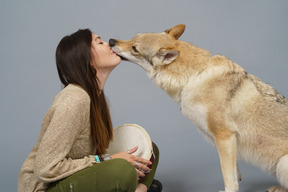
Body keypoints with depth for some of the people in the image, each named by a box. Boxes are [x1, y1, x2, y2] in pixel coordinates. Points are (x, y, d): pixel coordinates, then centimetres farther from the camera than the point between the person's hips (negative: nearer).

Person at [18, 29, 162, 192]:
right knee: (123, 170, -33)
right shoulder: (74, 99, -25)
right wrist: (105, 160, -22)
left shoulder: (95, 94, 3)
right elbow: (46, 169, -26)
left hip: (75, 178, 9)